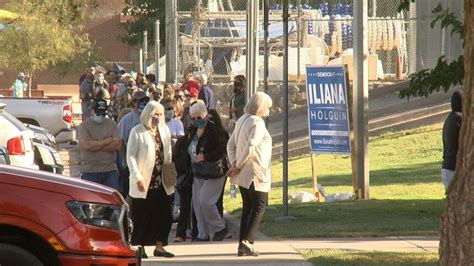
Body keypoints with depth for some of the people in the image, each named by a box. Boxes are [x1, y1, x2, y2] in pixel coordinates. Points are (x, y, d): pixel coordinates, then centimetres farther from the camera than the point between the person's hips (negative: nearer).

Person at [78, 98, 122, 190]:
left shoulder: (112, 124, 9)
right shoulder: (84, 126, 1)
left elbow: (117, 144, -4)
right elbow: (86, 145, -15)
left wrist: (95, 145, -10)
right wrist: (107, 141, -7)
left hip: (110, 170, 3)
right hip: (90, 171, -2)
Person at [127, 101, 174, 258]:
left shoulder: (164, 130, 10)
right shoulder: (137, 132, -7)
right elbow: (130, 156, -10)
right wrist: (138, 178, -17)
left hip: (161, 181, 5)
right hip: (144, 182, -5)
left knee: (164, 214, 3)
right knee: (142, 216, 1)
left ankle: (159, 246, 12)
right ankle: (139, 247, 11)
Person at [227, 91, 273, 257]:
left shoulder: (242, 120, 13)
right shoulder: (258, 123, -14)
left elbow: (231, 144, 11)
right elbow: (250, 146, -24)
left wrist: (234, 163, 0)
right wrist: (238, 166, -15)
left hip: (243, 174, 8)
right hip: (255, 172, -8)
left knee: (247, 208, 14)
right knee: (259, 207, -2)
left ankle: (243, 245, 12)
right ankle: (247, 241, -14)